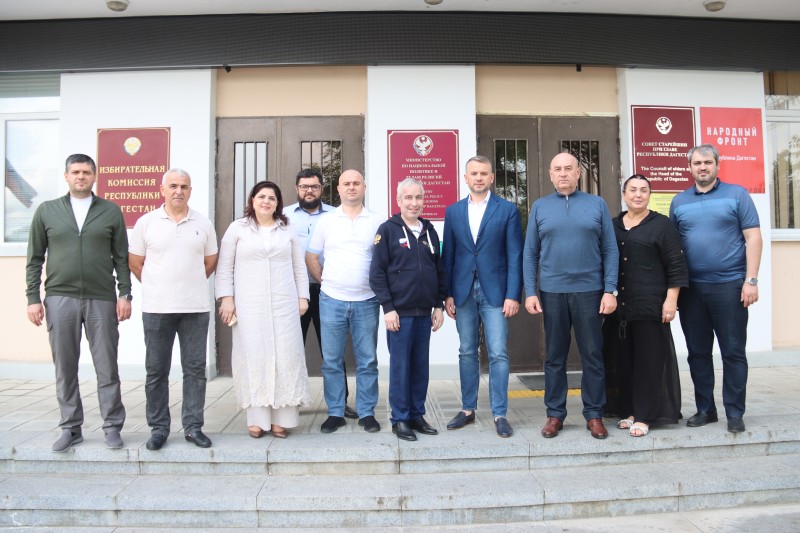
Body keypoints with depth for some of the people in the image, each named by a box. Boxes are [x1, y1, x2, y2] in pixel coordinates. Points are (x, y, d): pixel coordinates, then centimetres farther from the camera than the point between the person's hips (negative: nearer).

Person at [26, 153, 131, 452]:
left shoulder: (111, 211, 6)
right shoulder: (47, 211, 9)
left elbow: (121, 257, 6)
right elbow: (35, 258, 9)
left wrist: (125, 294, -1)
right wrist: (33, 297, 2)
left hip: (102, 300, -1)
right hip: (59, 299, 1)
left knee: (107, 367, 2)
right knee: (65, 368, 7)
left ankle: (112, 427, 12)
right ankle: (71, 428, 19)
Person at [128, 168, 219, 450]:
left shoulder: (204, 224, 6)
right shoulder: (146, 222, 2)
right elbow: (134, 261, 7)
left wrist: (191, 284, 10)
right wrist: (156, 288, 7)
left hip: (196, 308, 1)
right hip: (157, 308, -1)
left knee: (195, 369, 5)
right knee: (156, 370, 6)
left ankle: (193, 426, 15)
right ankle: (158, 428, 19)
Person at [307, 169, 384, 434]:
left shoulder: (376, 222, 3)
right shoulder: (326, 221, 5)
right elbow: (311, 257, 10)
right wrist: (324, 281, 5)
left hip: (366, 302, 0)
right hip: (332, 301, 1)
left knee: (367, 360, 6)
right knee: (331, 361, 6)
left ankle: (367, 413, 18)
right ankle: (335, 413, 19)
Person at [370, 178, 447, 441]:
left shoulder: (429, 230, 11)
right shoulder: (388, 229, -3)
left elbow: (439, 270, 16)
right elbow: (377, 272, -6)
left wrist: (439, 305, 10)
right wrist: (388, 308, -11)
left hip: (425, 313, 5)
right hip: (399, 312, -5)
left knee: (421, 366, 11)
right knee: (400, 366, 1)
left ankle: (417, 415, 24)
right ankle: (400, 419, 14)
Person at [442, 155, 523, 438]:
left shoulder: (507, 209, 1)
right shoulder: (453, 211, 9)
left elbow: (515, 255, -3)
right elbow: (448, 256, 8)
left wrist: (513, 295, -9)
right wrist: (448, 294, 3)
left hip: (495, 292, -2)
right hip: (463, 292, 3)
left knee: (498, 354, -1)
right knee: (467, 352, 10)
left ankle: (500, 414, 10)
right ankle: (468, 409, 22)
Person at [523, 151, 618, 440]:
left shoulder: (597, 204, 5)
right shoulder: (539, 207, 6)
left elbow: (610, 251, 2)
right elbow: (530, 254, 5)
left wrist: (610, 290, -6)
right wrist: (530, 292, -3)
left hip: (589, 291, 0)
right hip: (551, 292, 1)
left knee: (593, 355, 6)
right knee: (554, 356, 9)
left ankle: (594, 414, 19)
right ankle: (555, 414, 20)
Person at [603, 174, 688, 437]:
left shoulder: (661, 224, 1)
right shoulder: (613, 226, 13)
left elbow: (676, 266, -3)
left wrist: (671, 300, -11)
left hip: (650, 305, -4)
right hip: (618, 306, 4)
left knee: (648, 360, 0)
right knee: (622, 360, 7)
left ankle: (644, 415, 9)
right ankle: (628, 410, 19)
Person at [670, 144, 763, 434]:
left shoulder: (737, 194, 3)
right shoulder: (679, 201, 11)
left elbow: (753, 238, -2)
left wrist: (751, 280, -10)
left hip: (729, 286, -3)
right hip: (691, 288, 3)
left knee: (733, 352, 3)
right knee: (698, 352, 9)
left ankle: (734, 413, 15)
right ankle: (705, 409, 22)